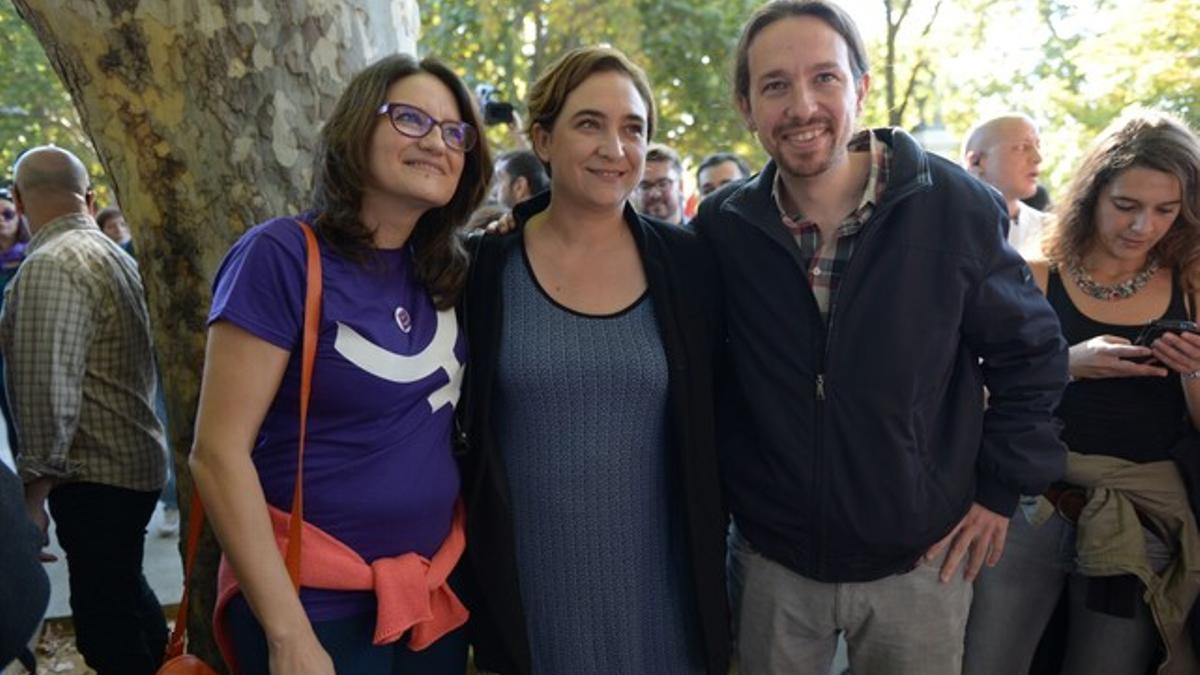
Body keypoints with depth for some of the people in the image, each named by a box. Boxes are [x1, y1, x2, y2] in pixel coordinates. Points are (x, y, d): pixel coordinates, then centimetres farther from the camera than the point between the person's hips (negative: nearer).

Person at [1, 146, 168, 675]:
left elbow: (48, 388, -21)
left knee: (106, 625, -2)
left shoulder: (49, 267, -16)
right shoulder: (113, 254, 11)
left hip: (95, 477, -10)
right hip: (134, 460, 10)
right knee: (123, 593, 24)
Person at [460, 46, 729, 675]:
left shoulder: (688, 264, -3)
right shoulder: (483, 266, -5)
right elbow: (455, 425, 2)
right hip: (526, 582, 0)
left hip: (653, 578, 1)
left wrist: (713, 573, 6)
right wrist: (465, 564, 1)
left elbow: (713, 423, 4)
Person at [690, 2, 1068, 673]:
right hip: (770, 558, 2)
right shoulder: (722, 227, -7)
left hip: (923, 560, -1)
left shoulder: (956, 206, -12)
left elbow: (1030, 352, 0)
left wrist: (1001, 489, -1)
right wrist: (722, 488, 5)